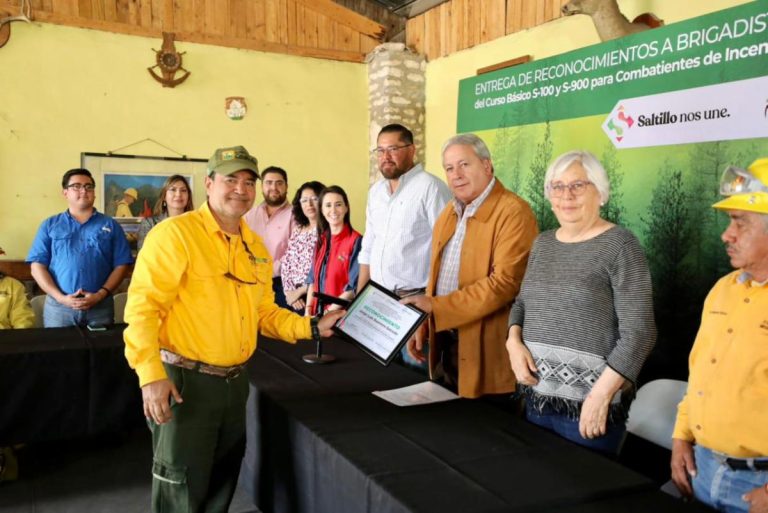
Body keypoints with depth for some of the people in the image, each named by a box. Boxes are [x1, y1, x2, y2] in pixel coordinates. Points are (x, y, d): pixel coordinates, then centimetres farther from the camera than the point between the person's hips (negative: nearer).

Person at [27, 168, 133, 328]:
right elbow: (37, 266, 3)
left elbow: (121, 265, 3)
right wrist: (60, 297, -9)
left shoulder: (110, 225, 9)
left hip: (100, 306, 0)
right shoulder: (50, 225, 10)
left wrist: (100, 295, -10)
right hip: (58, 306, 0)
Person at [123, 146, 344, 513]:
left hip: (235, 381, 7)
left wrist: (312, 328, 3)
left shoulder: (256, 247, 9)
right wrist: (150, 374, -25)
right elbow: (142, 306, -19)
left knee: (222, 482, 21)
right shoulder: (175, 233, -14)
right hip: (183, 380, -7)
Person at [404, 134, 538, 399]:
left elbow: (504, 282, -23)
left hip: (486, 351, -7)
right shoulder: (448, 213, 12)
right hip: (444, 343, 8)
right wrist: (422, 327, 9)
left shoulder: (513, 212, -14)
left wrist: (435, 306, -22)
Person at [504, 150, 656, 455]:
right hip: (536, 396, 6)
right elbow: (522, 301, 19)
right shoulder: (542, 243, 10)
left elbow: (638, 333, -13)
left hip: (588, 404, -6)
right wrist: (514, 341, -1)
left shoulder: (620, 245, -9)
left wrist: (601, 394, -19)